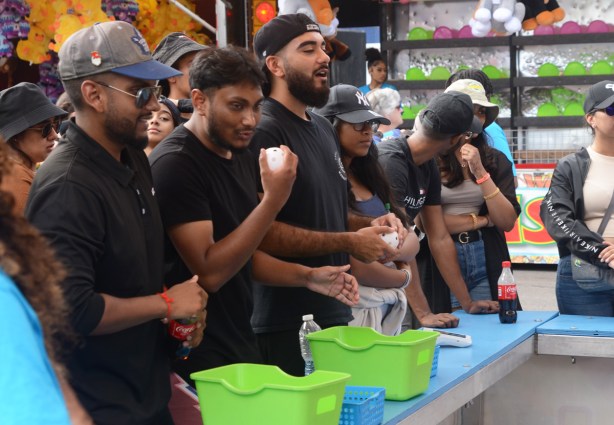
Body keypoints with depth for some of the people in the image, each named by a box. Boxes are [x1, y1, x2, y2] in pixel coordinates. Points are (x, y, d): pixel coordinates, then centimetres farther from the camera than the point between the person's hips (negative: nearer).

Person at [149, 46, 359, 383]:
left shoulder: (240, 155, 9)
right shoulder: (175, 164, -18)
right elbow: (209, 271, -24)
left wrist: (308, 277, 4)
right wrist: (273, 200, -27)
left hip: (241, 343, 8)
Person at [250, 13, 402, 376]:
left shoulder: (324, 128, 14)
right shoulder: (263, 132, -15)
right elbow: (260, 231, -24)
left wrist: (368, 225, 5)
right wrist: (349, 243, -19)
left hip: (334, 311, 9)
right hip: (286, 325, -9)